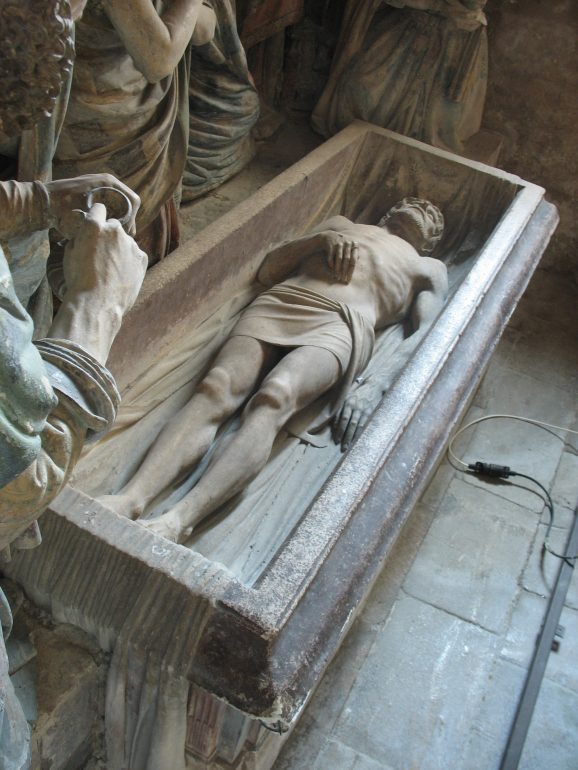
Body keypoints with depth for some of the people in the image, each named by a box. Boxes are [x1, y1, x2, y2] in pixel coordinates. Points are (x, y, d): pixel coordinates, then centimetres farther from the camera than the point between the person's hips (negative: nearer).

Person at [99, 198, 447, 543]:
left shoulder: (429, 270, 29)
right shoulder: (342, 225, 38)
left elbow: (427, 335, 6)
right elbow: (268, 272, 25)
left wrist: (376, 391, -14)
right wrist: (323, 238, 8)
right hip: (278, 304, 3)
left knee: (273, 397, -35)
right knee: (216, 388, -28)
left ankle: (177, 522, -52)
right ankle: (132, 498, -45)